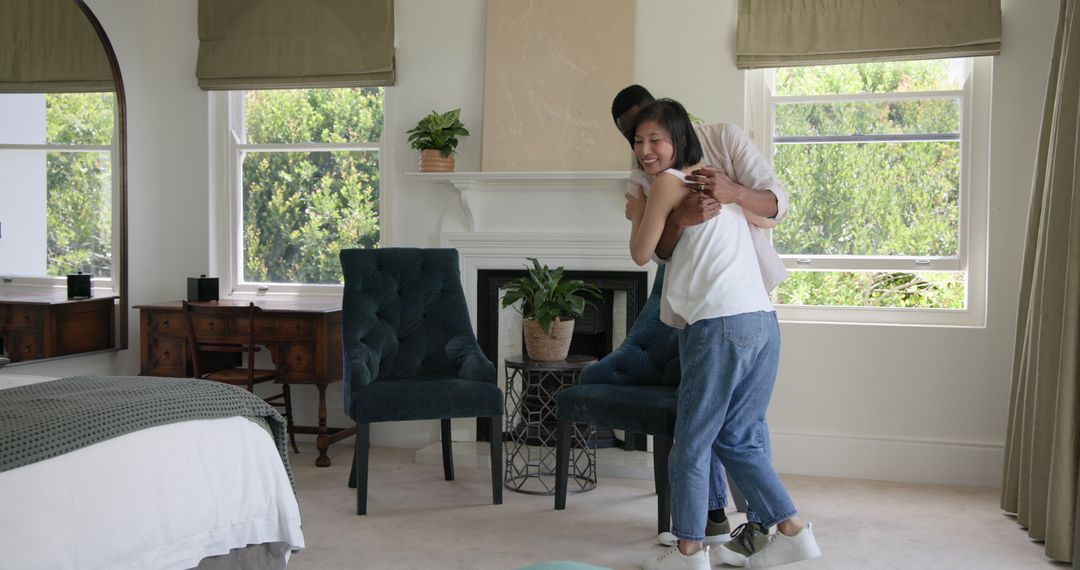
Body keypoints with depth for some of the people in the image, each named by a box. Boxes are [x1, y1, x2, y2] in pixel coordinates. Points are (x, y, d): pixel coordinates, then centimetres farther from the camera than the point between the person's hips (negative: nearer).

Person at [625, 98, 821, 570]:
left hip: (720, 323, -8)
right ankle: (791, 530, 13)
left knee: (692, 442, 2)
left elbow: (641, 254, 5)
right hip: (763, 321, 8)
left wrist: (636, 213, 21)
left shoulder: (668, 181, -1)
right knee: (739, 439, 15)